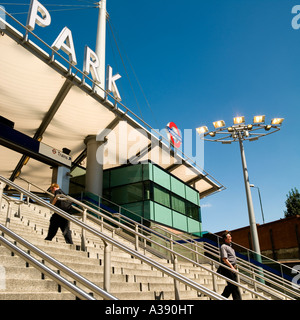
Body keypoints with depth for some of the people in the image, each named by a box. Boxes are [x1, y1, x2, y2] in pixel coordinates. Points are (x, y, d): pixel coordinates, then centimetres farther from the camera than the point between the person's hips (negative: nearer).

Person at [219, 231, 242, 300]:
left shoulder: (230, 246, 21)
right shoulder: (223, 246, -9)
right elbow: (224, 259, -19)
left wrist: (235, 267, 22)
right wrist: (232, 267, -23)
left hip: (232, 268, 9)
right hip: (228, 268, -9)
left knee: (231, 285, 10)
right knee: (234, 286, -7)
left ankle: (222, 297, 19)